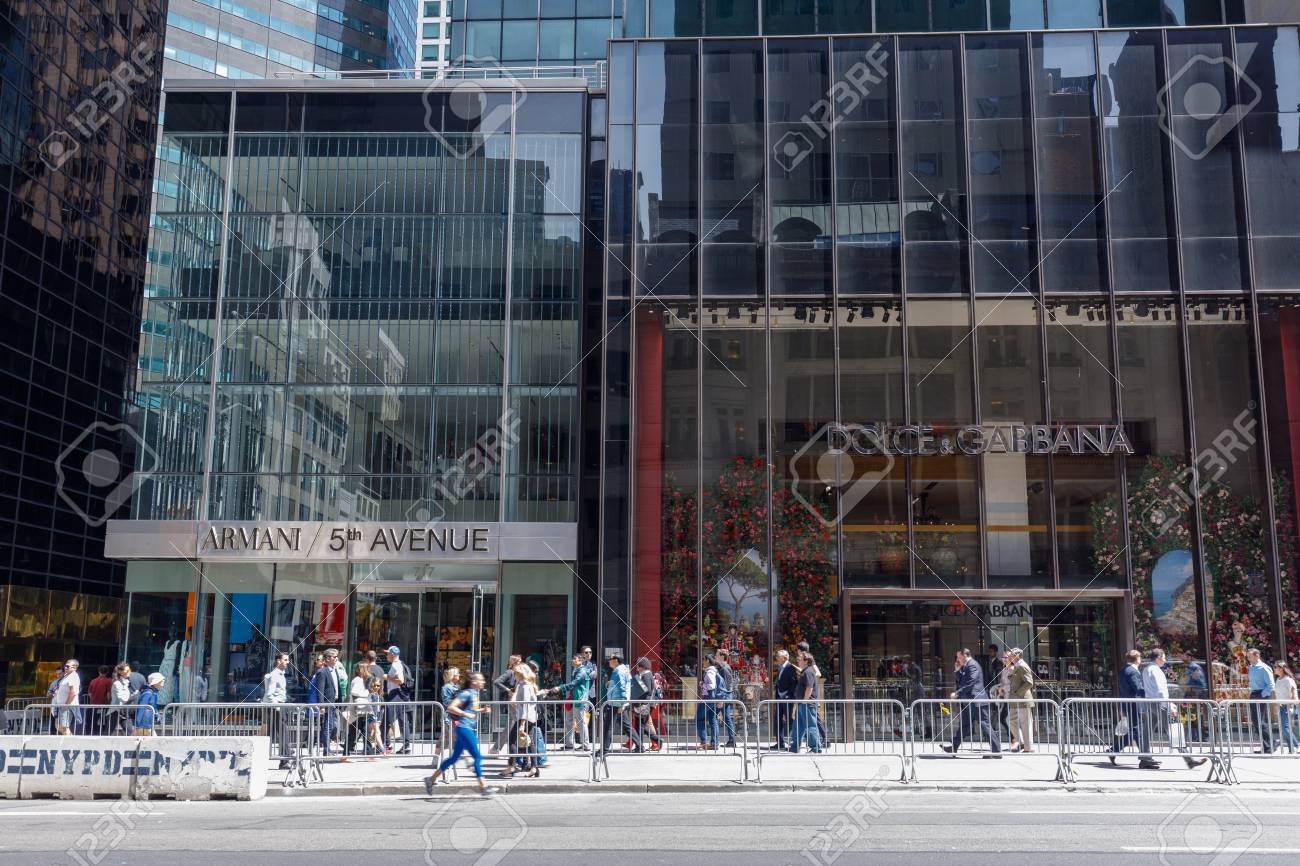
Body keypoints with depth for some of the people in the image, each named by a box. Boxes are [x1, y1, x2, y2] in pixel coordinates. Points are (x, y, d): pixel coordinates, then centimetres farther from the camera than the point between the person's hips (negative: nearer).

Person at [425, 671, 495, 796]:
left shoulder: (475, 693, 13)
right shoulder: (467, 693, -14)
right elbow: (451, 707, -20)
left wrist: (482, 710, 13)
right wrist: (466, 714, -24)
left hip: (470, 729, 10)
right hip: (464, 728, -10)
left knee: (454, 757, 15)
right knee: (477, 756, -8)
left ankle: (432, 779, 24)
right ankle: (483, 787, -5)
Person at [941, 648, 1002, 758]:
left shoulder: (972, 665, -14)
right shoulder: (966, 666, 18)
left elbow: (969, 684, -21)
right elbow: (962, 682, 22)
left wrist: (957, 694, -17)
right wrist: (957, 671, 9)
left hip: (977, 701, -11)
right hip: (970, 702, 11)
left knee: (985, 725, -7)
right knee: (963, 725, 14)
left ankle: (997, 751, -4)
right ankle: (953, 748, 21)